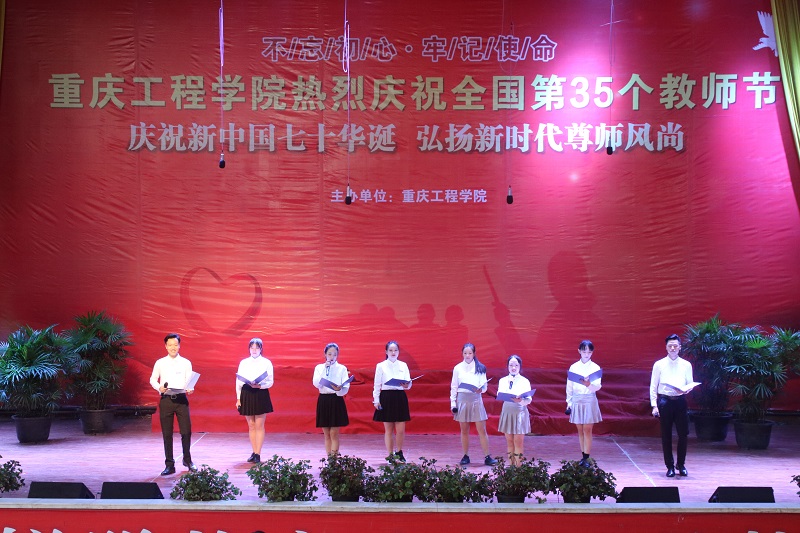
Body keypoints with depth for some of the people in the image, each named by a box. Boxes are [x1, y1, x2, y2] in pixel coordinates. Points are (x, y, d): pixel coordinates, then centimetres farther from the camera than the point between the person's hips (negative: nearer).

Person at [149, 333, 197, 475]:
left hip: (182, 399, 0)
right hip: (166, 400, 0)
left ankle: (187, 460, 20)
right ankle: (169, 465, 12)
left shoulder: (186, 363, 5)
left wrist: (190, 389, -18)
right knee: (167, 434, 3)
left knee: (186, 431, -2)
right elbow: (152, 379, 12)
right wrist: (159, 387, -9)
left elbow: (189, 381, 4)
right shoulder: (160, 363, 6)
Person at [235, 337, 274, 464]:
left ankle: (258, 454, -1)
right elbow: (238, 381, 9)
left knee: (259, 426, -3)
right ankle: (254, 453, 14)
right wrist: (238, 399, 4)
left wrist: (259, 385, -20)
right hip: (246, 394, 3)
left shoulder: (266, 363, 2)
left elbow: (271, 382, -2)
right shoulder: (243, 362, 9)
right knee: (251, 426, 8)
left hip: (261, 395, -3)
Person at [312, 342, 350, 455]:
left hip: (336, 400, -2)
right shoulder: (319, 367, 7)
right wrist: (325, 369, -10)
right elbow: (316, 384, -7)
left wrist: (339, 389, -26)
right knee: (327, 434, 6)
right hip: (323, 401, 2)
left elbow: (346, 387, -4)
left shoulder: (342, 368, 3)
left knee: (334, 434, -5)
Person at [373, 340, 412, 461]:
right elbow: (377, 384, 3)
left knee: (400, 429, 1)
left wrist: (407, 385, -20)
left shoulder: (403, 365, 9)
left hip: (400, 398, 2)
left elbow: (408, 382, 3)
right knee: (388, 429, 4)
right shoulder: (381, 366, 3)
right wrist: (376, 400, -3)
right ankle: (390, 455, 14)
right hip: (386, 397, -2)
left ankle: (399, 452, 22)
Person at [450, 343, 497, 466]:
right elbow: (454, 387, 8)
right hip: (462, 399, 1)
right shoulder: (458, 368, 5)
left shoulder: (480, 368, 4)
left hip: (476, 399, -1)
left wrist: (481, 389, -18)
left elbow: (484, 384, 5)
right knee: (464, 430, 6)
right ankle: (466, 456, 14)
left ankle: (487, 457, -2)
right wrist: (453, 403, 3)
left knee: (482, 429, -3)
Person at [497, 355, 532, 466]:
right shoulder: (503, 381, 10)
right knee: (509, 440, 6)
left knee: (518, 441, -5)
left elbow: (529, 399, -5)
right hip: (507, 411, 3)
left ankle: (518, 466, -3)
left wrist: (521, 401, -25)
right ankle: (511, 465, 11)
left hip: (520, 412, -3)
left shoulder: (525, 381, 1)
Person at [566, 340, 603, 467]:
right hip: (576, 400, 2)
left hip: (589, 401, -2)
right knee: (580, 431, 7)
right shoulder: (574, 367, 5)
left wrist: (589, 385, -30)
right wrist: (569, 402, 6)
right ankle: (584, 456, 14)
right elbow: (569, 386, 9)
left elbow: (597, 387, -10)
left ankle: (586, 458, -3)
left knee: (587, 430, -4)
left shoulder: (595, 368, -1)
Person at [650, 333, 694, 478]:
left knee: (683, 434, 0)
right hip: (664, 400, -1)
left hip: (680, 401, 1)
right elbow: (653, 387, 5)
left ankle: (681, 465, 16)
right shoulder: (659, 365, 5)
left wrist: (685, 390, -14)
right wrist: (654, 405, -3)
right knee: (666, 436, 3)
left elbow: (690, 384, 10)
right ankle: (670, 466, 13)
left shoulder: (686, 365, 9)